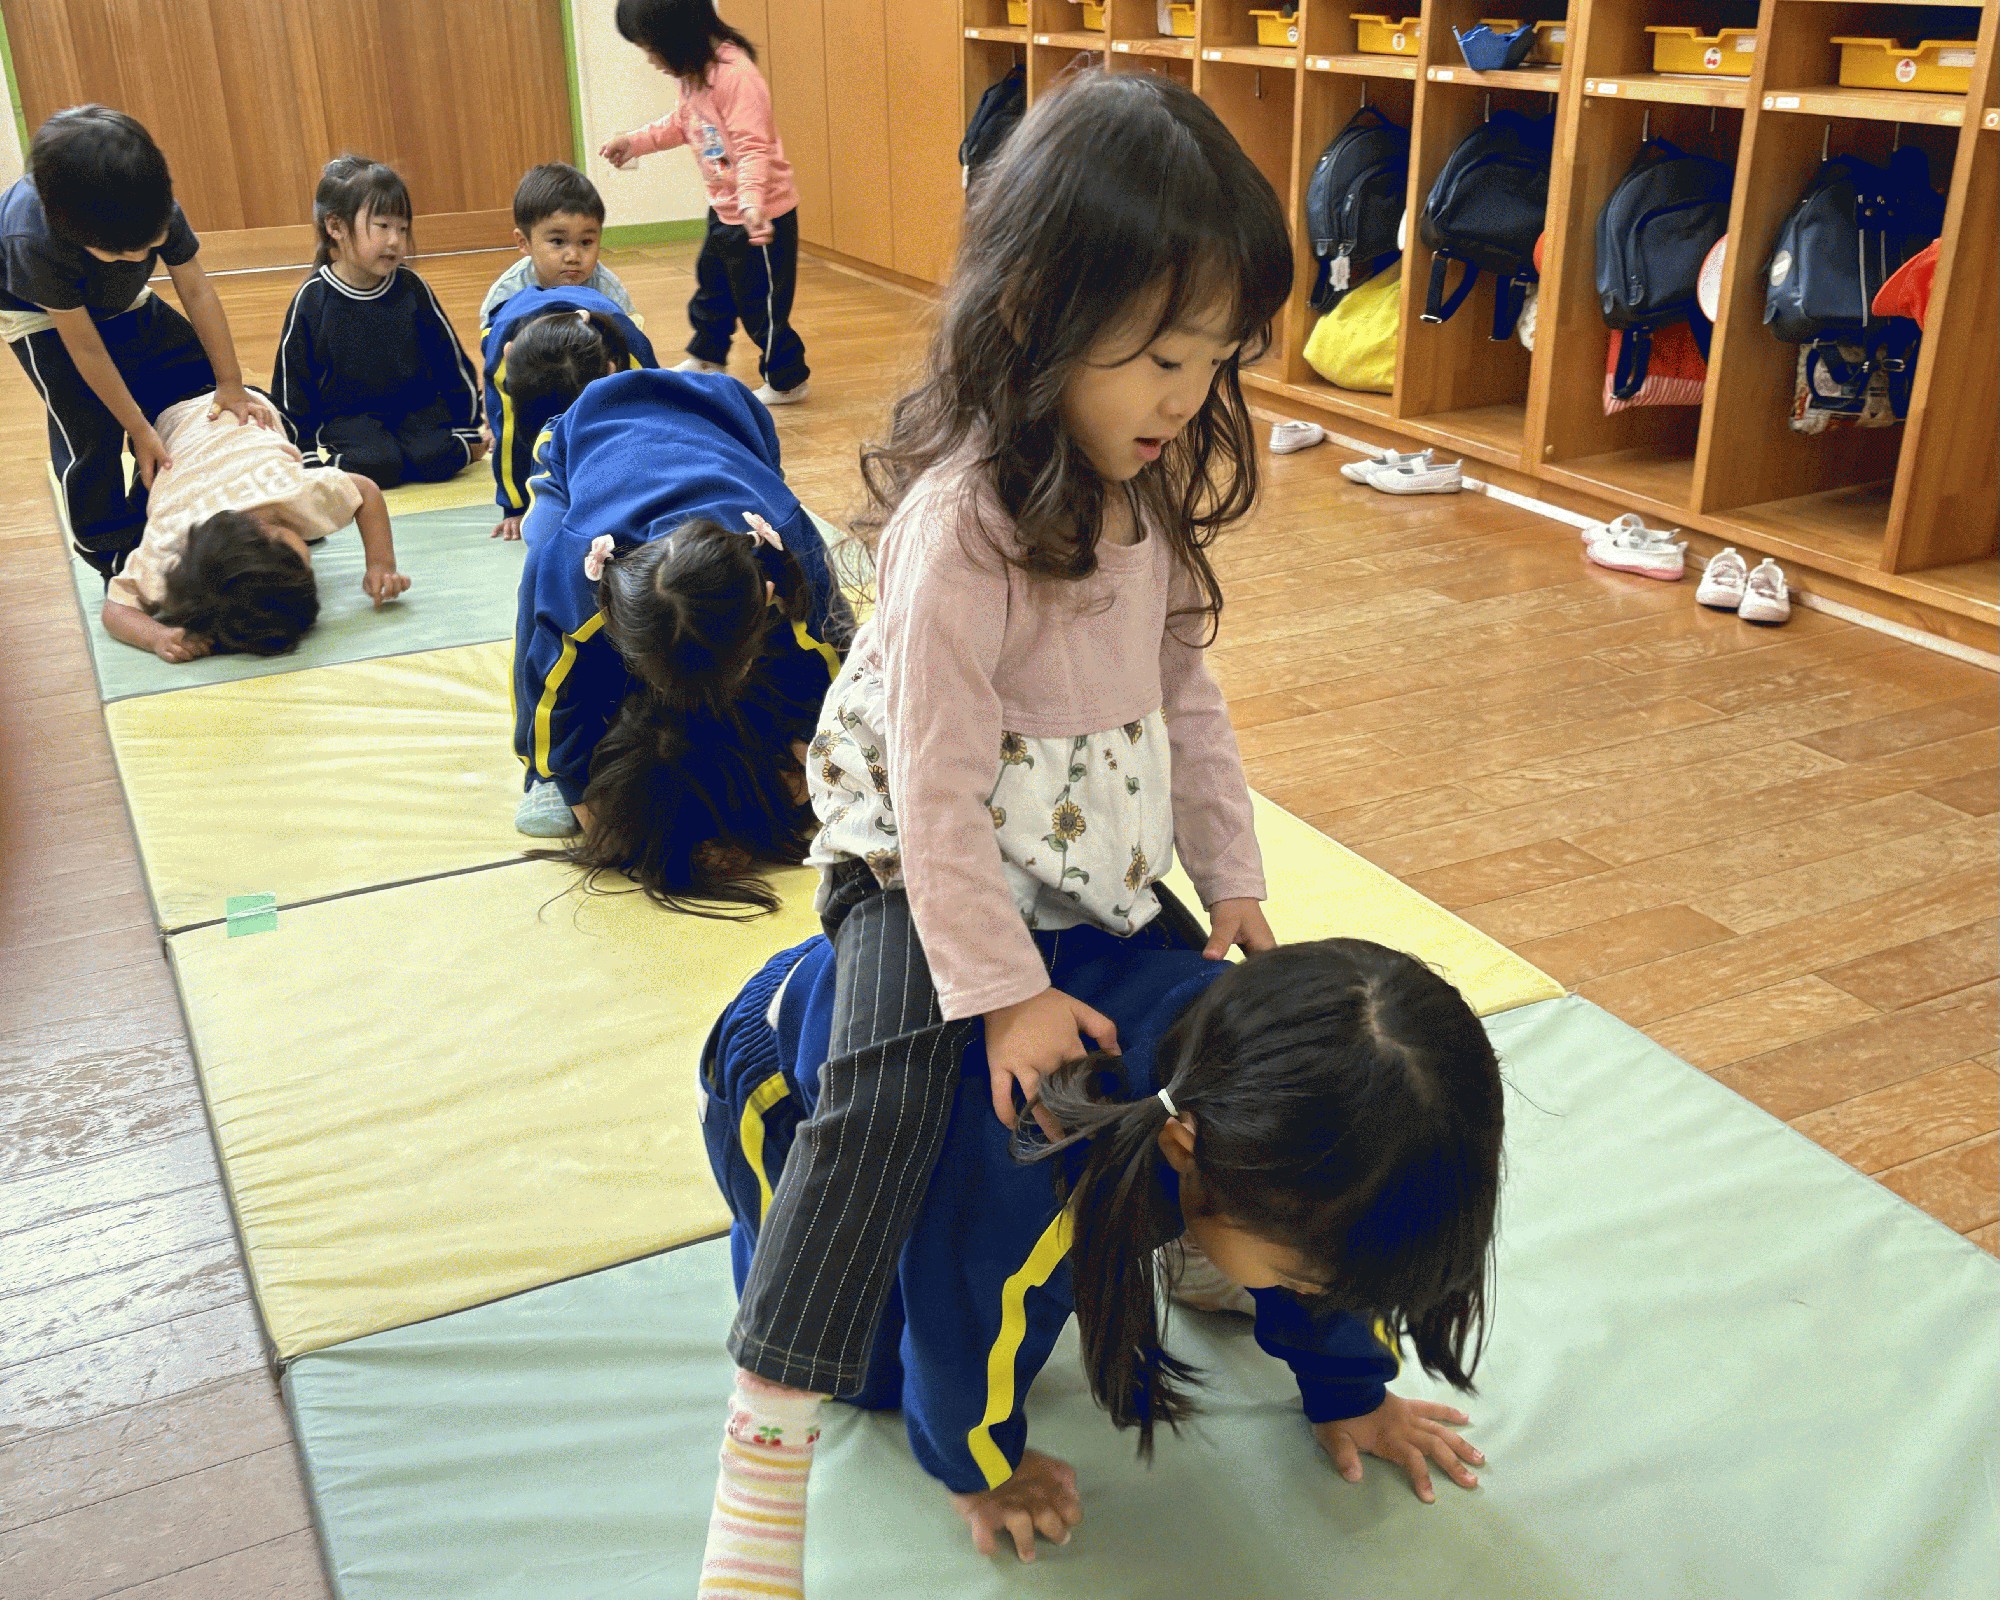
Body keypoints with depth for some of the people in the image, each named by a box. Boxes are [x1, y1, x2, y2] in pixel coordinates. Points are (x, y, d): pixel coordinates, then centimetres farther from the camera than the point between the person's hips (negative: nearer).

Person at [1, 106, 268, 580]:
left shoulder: (153, 205, -32)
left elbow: (196, 291, -19)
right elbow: (85, 346, -32)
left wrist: (231, 385, -17)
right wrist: (139, 429, -26)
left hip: (123, 303, 6)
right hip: (43, 316, -5)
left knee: (202, 376, 2)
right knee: (89, 433, -18)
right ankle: (112, 558, 2)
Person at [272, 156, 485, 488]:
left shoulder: (412, 289, -2)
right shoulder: (312, 300, -6)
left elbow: (453, 360, 8)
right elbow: (292, 382, 0)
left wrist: (469, 431, 8)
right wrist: (308, 453, -4)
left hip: (417, 408, 2)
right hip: (348, 418, -1)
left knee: (439, 459, -27)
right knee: (377, 465, -29)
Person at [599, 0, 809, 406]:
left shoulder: (736, 75, -26)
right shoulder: (694, 74, 2)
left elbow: (752, 148, -31)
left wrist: (751, 202, -43)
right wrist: (634, 141, 21)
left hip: (761, 216, -10)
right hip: (725, 210, 10)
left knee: (761, 304, 2)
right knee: (711, 289, 26)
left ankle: (786, 381, 20)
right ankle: (706, 359, 47)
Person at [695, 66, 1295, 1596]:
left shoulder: (1154, 493, -1)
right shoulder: (963, 522, -27)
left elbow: (1186, 693, 9)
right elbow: (938, 782, -25)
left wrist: (1231, 878, 7)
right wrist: (1004, 987, -22)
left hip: (1088, 859, 8)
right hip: (922, 865, -8)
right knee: (886, 1101, -23)